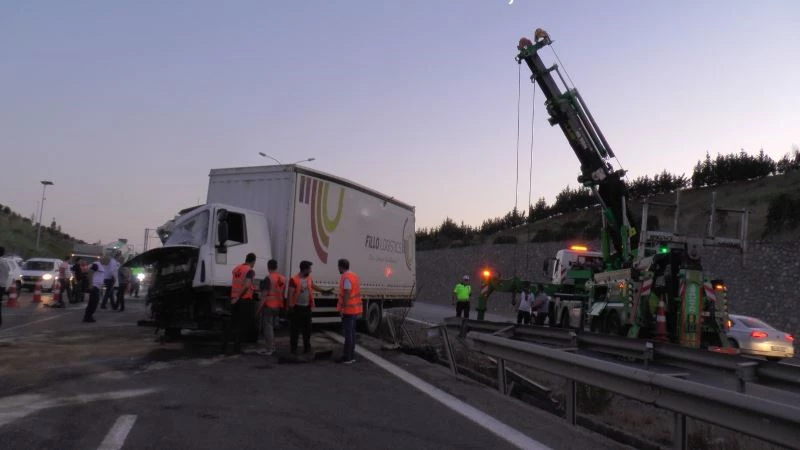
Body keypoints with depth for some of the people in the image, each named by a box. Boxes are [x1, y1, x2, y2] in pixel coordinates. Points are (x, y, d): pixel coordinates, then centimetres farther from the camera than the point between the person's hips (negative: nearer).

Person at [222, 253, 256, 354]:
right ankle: (237, 347, 4)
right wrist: (238, 297, -17)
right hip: (244, 299, -6)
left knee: (231, 322, 14)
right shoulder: (250, 271, -11)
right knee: (241, 324, 2)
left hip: (235, 299, 6)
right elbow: (247, 286, -24)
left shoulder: (236, 268, 10)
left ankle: (224, 345, 13)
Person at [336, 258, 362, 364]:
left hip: (349, 309, -10)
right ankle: (351, 356, 19)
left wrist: (343, 309, -19)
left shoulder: (346, 278, -17)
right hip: (355, 309, 10)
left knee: (348, 333, -5)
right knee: (351, 332, 14)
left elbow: (346, 295, -22)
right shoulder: (354, 276, 14)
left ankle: (348, 357, -2)